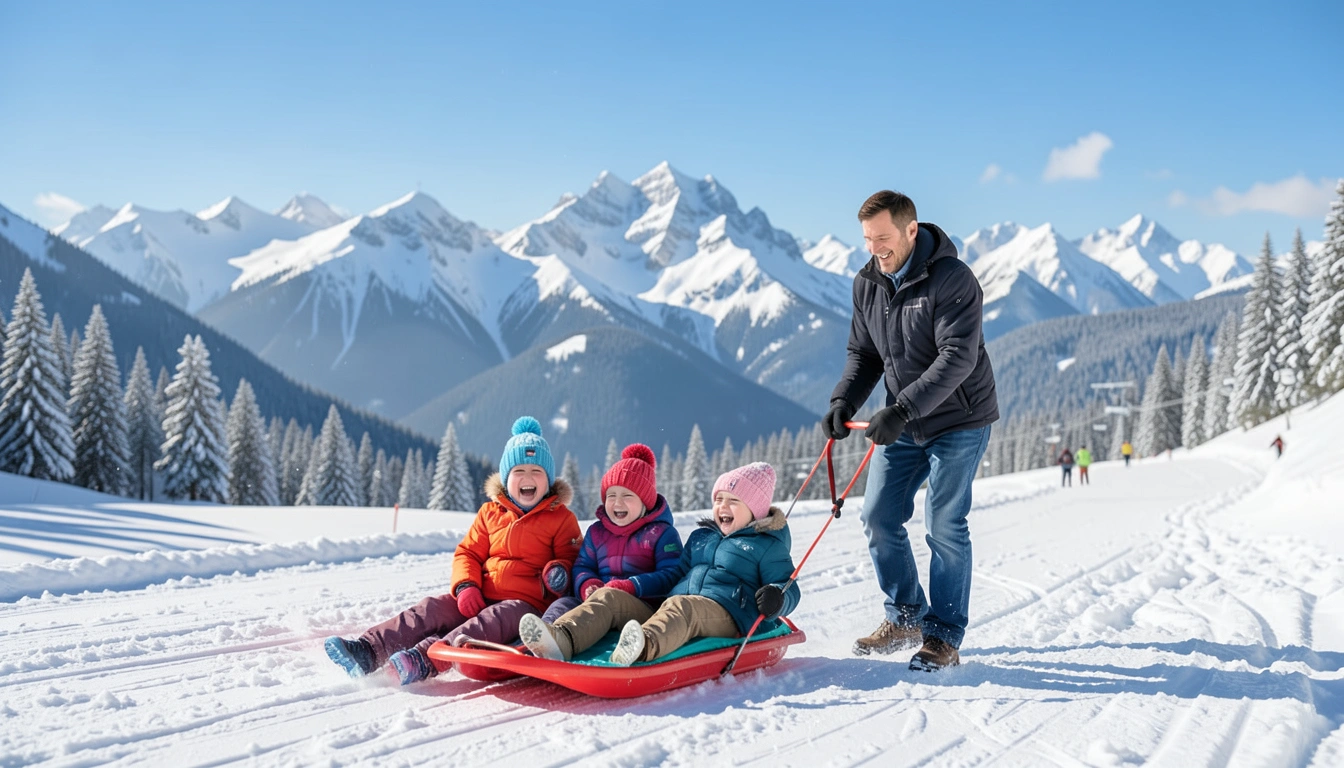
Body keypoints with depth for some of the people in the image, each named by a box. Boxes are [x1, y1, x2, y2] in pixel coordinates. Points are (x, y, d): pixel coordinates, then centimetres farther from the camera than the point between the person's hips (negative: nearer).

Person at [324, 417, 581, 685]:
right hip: (481, 597, 5)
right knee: (431, 610, -18)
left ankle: (423, 660, -57)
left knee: (490, 622, -36)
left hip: (527, 602, -5)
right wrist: (466, 586, -3)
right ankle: (368, 650, -32)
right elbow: (468, 552, 16)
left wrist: (560, 571, -17)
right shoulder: (490, 512, 16)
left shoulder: (561, 518, 6)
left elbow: (571, 559, 8)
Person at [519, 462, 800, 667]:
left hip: (727, 616, -6)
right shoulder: (701, 536, 30)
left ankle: (644, 647, -73)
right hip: (674, 613, 7)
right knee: (610, 597, -12)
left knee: (680, 606, -39)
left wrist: (776, 600, -16)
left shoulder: (767, 545, 13)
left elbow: (789, 589, 8)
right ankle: (563, 639, -42)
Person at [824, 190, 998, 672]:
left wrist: (902, 409, -35)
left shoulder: (952, 279, -19)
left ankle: (944, 638, 7)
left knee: (944, 526, -5)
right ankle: (905, 618, 21)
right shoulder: (867, 284, 2)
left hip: (958, 420, -6)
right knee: (879, 517, 4)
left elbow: (957, 357, -27)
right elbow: (863, 354, 9)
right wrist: (843, 401, -9)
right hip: (903, 424, 7)